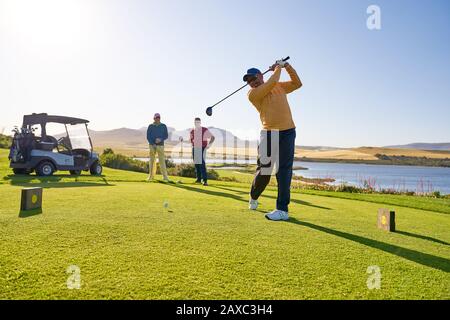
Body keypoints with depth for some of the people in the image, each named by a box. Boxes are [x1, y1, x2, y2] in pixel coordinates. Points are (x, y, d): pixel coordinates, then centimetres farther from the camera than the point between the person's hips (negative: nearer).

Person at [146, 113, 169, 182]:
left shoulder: (163, 126, 7)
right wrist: (153, 144, -9)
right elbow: (148, 136, 4)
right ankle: (151, 176, 12)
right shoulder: (150, 126, 7)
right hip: (152, 145, 1)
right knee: (151, 161, 4)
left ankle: (165, 176, -11)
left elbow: (166, 136, 4)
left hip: (160, 145, -1)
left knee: (162, 160, -9)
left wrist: (160, 139, -15)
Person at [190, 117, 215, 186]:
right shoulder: (192, 131, 9)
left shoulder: (205, 130, -4)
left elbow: (213, 137, -1)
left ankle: (205, 180, -15)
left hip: (202, 149, -5)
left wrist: (209, 144, -12)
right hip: (194, 149, 5)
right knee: (196, 164, 7)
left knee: (202, 164, -15)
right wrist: (193, 145, 8)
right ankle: (199, 179, 17)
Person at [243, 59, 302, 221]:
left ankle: (282, 209, 0)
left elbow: (297, 84, 24)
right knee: (263, 170, -1)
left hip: (288, 131, 3)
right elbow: (272, 82, -10)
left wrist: (287, 66, 14)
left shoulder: (279, 86, 18)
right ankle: (253, 198, 27)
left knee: (284, 170, -2)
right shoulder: (252, 94, 0)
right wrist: (278, 68, 8)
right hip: (269, 133, -2)